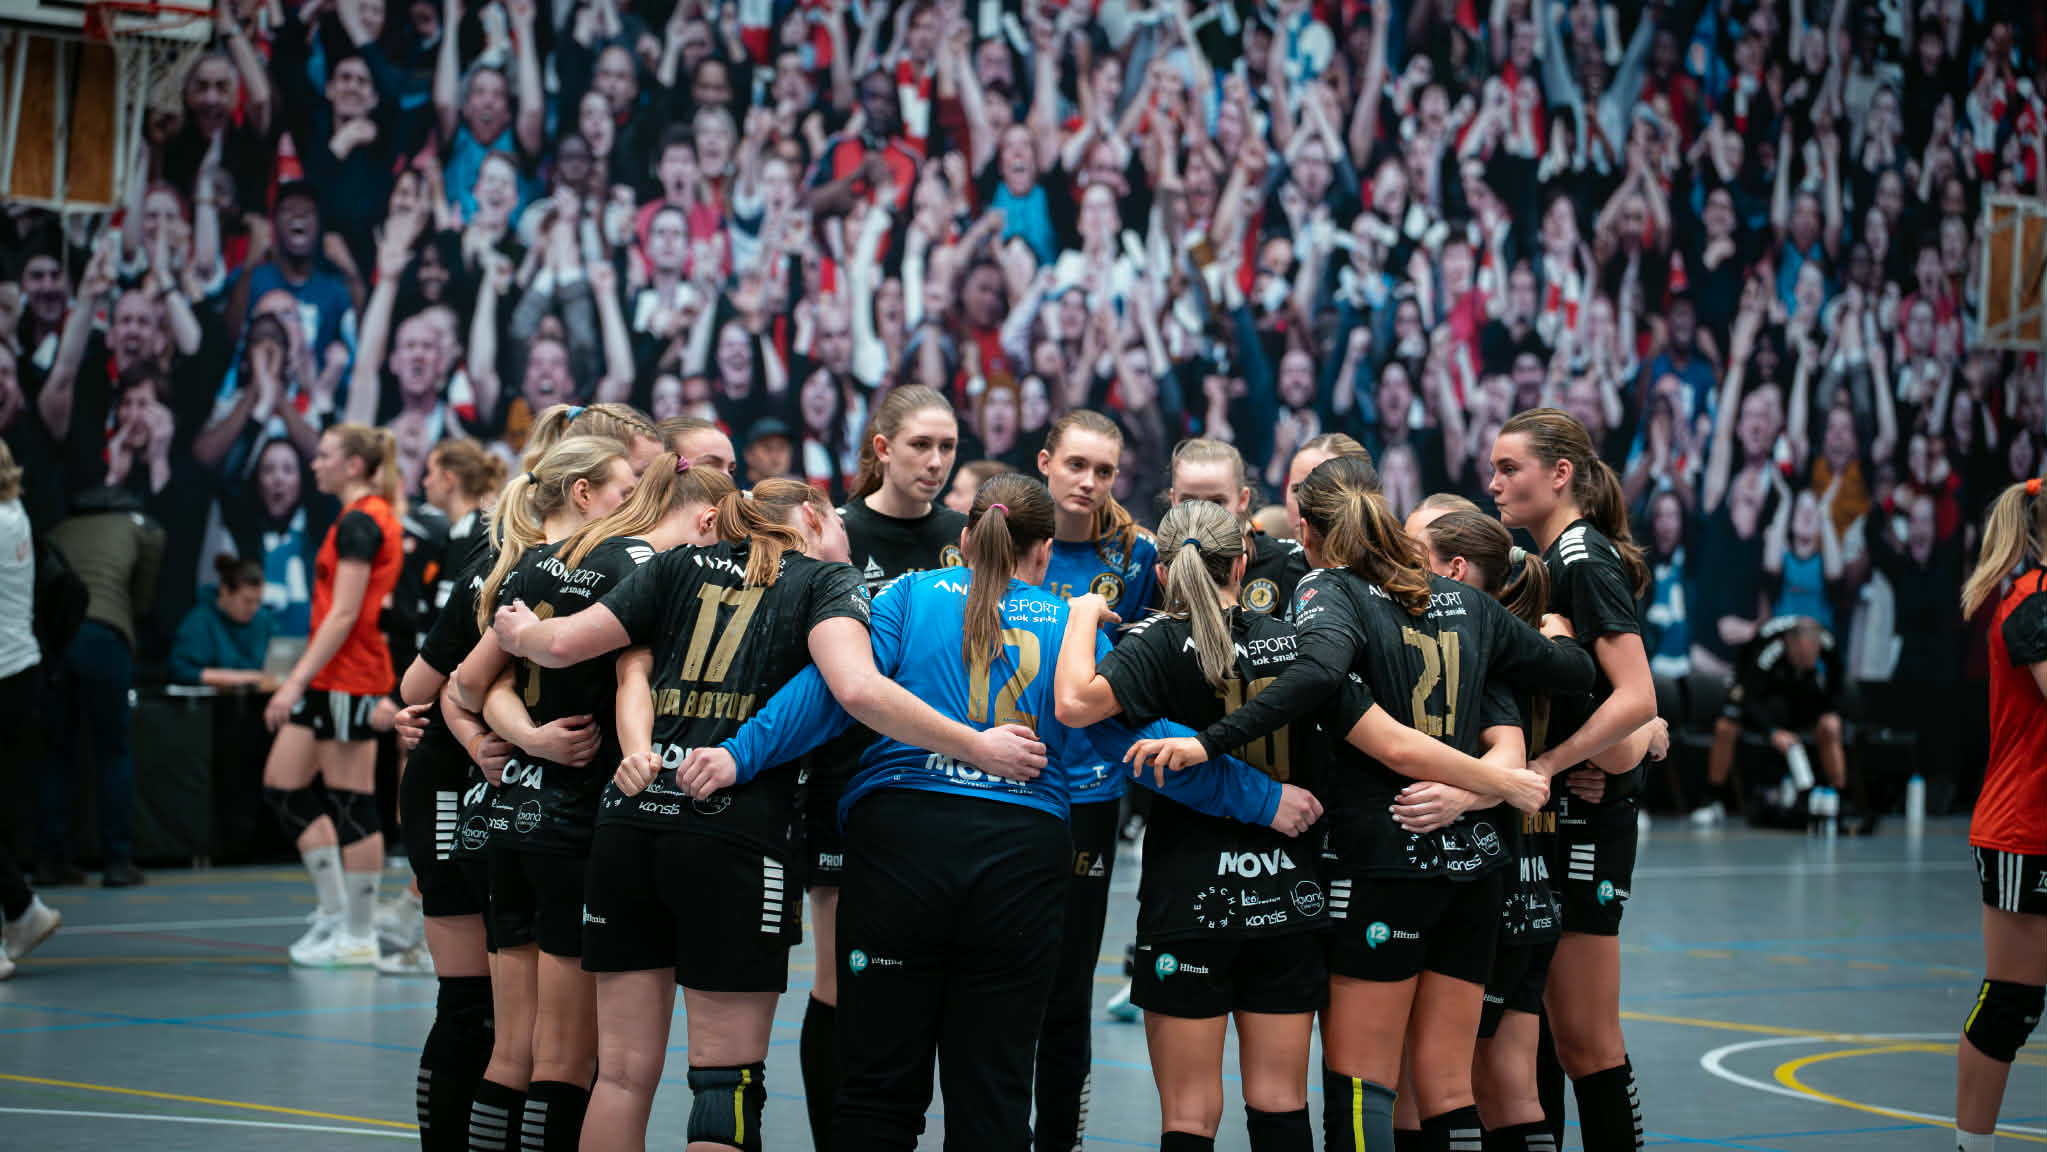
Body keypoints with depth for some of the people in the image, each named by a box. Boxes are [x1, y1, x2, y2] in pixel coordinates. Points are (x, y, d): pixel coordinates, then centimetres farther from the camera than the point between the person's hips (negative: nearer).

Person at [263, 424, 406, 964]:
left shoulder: (359, 522, -14)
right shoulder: (374, 516, 15)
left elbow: (344, 614, -19)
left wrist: (297, 681, -20)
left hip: (347, 676, -10)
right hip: (333, 678, 10)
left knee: (352, 806, -4)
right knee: (282, 784, 11)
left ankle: (358, 935, 1)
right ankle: (334, 911, 15)